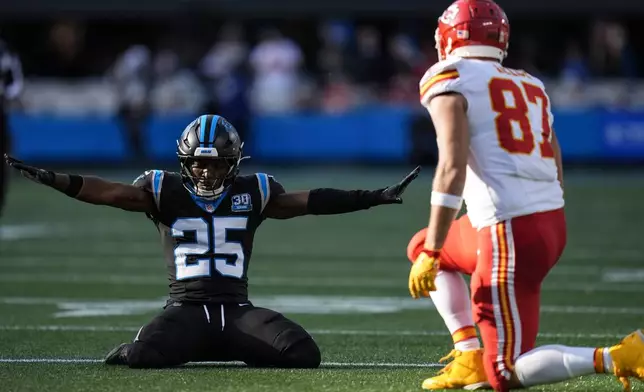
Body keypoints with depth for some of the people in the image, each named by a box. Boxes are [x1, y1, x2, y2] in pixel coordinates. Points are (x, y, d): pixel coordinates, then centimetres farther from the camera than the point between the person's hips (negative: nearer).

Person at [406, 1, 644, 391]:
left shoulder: (450, 82, -3)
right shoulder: (531, 85, 19)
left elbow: (452, 168, -15)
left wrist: (432, 255, -13)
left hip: (511, 230, -8)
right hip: (553, 221, 8)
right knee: (421, 247, 29)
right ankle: (471, 359, 18)